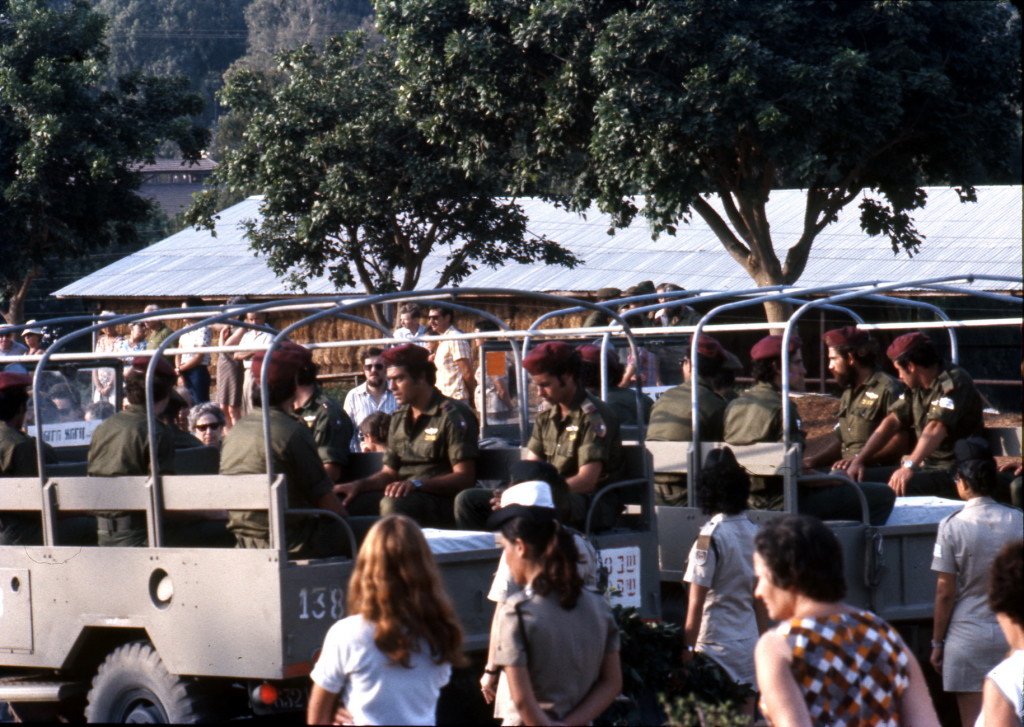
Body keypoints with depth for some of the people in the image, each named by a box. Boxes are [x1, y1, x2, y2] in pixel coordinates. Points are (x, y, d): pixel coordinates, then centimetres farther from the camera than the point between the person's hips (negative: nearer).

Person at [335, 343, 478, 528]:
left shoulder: (453, 415, -6)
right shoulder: (399, 418, 19)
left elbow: (465, 478, -13)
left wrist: (416, 483, -25)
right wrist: (358, 485, 1)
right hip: (404, 496, 8)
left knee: (393, 504, -37)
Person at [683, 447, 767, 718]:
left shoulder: (711, 536, -13)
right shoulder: (754, 533, 4)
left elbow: (697, 602, -13)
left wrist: (687, 648, -7)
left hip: (716, 645, -6)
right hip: (749, 643, 6)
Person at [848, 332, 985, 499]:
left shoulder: (954, 382, -16)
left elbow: (936, 428, -28)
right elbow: (892, 422, 13)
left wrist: (909, 466, -39)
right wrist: (859, 460, 2)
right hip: (929, 465, 8)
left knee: (899, 487, -31)